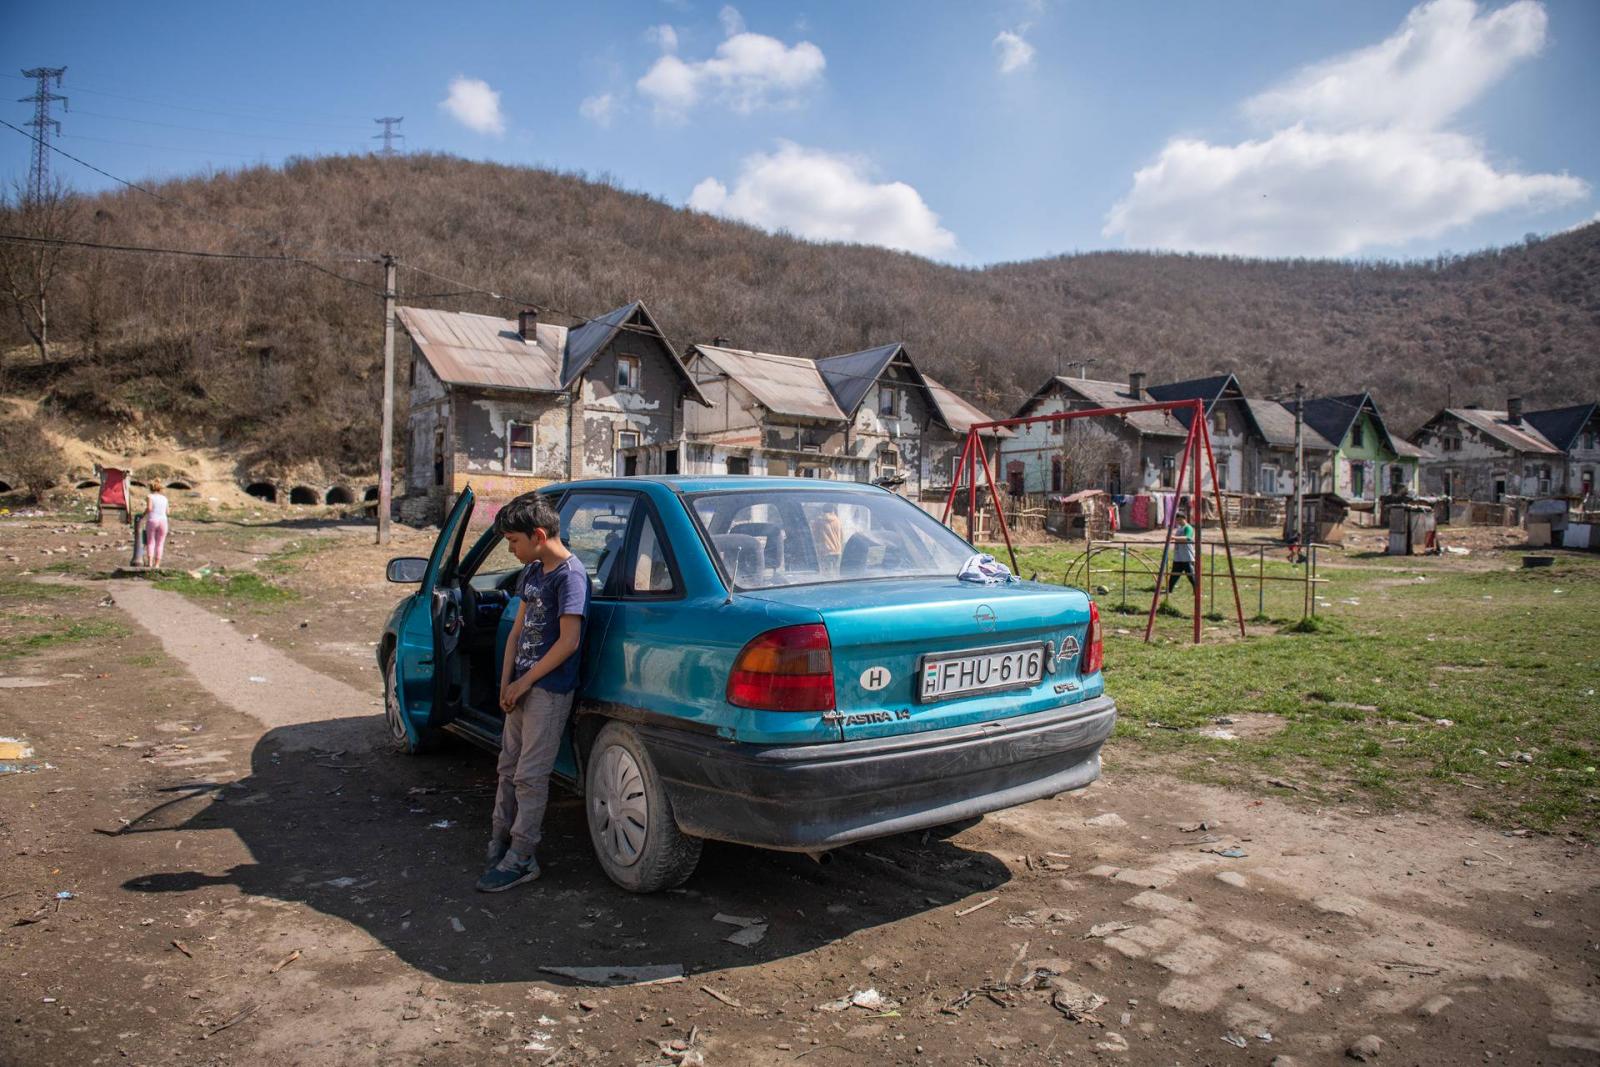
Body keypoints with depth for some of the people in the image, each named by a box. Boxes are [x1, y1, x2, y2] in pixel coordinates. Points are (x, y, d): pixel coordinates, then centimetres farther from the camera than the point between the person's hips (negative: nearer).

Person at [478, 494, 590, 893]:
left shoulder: (570, 574, -17)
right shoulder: (532, 572, 10)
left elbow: (568, 641, -21)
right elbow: (518, 629, 13)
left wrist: (524, 682, -14)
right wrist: (506, 682, 3)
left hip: (549, 691, -9)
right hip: (522, 687, 9)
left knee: (530, 776, -2)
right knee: (508, 768, 17)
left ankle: (520, 859, 9)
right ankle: (499, 842, 31)